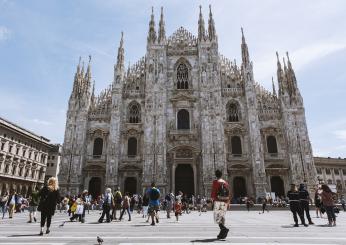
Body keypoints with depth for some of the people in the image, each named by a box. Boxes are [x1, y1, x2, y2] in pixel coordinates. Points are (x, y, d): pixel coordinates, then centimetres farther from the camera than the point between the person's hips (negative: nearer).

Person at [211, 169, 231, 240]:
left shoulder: (215, 182, -4)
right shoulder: (226, 182, 11)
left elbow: (213, 192, -10)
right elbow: (229, 193, 12)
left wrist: (212, 200, -3)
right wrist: (228, 203, 16)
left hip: (217, 202, -5)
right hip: (224, 202, 5)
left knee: (217, 218, -3)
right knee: (222, 217, 11)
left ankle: (224, 229, -25)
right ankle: (222, 234, 12)